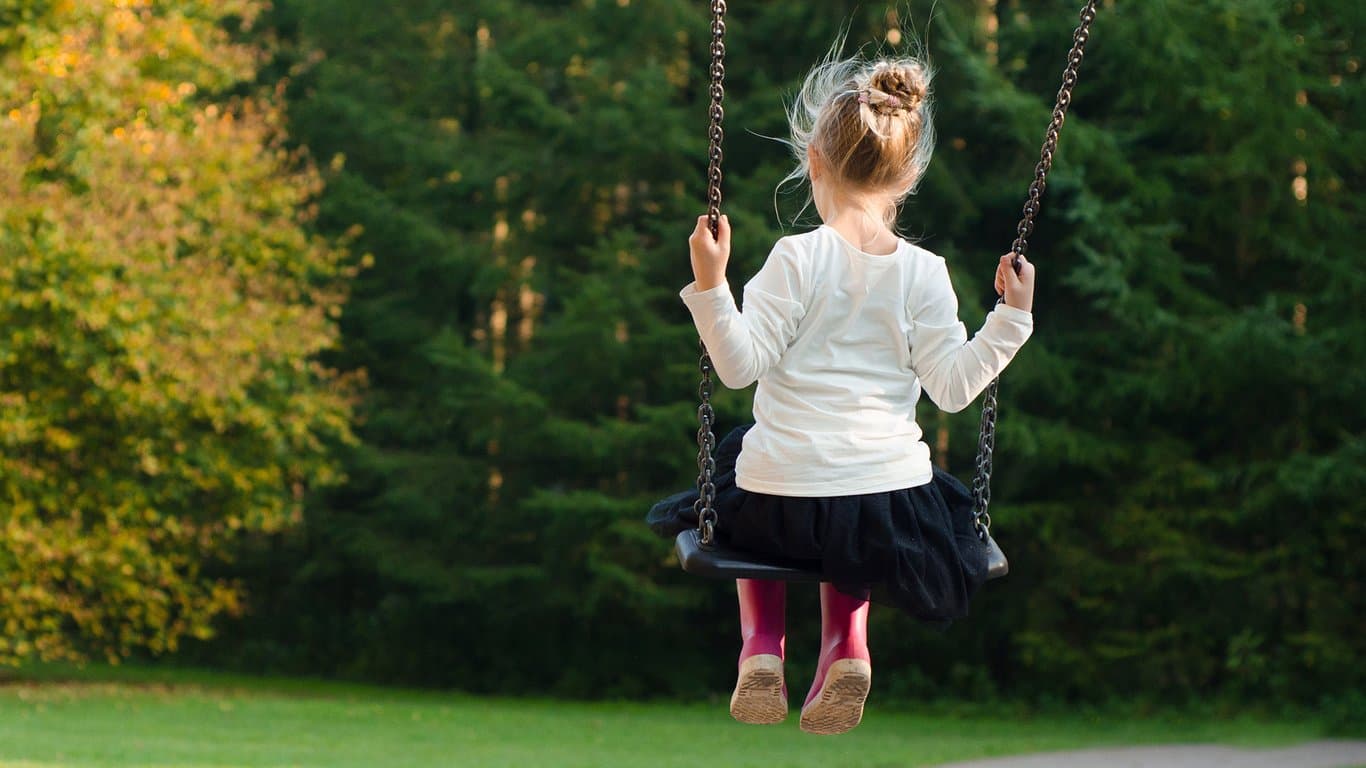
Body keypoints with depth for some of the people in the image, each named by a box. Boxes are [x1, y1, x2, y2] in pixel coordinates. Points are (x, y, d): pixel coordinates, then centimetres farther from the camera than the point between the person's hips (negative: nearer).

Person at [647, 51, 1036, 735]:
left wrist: (710, 286, -17)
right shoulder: (923, 273, -3)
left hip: (781, 504, -2)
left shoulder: (797, 258, -10)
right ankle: (845, 638, 12)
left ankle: (761, 640, 16)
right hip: (890, 510, 2)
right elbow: (952, 386, -4)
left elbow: (741, 364, -13)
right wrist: (1010, 319, 5)